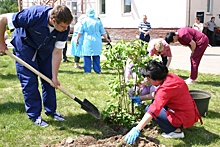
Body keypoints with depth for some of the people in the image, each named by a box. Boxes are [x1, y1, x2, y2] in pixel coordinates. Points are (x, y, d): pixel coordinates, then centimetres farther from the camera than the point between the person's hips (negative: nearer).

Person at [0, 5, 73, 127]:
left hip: (45, 48, 4)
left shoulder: (64, 28, -26)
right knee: (29, 80, -8)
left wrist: (54, 77, -16)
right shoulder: (34, 16, -39)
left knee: (49, 79, 4)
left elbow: (57, 53, -16)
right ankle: (34, 115, 4)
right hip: (25, 46, -4)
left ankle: (51, 110, 20)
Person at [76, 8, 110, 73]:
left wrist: (77, 39, 12)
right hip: (96, 41, 1)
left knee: (87, 55, 2)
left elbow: (80, 32, 3)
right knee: (96, 56, 8)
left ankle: (87, 70, 0)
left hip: (87, 41, -1)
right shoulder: (98, 21, 4)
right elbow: (103, 32, 8)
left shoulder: (84, 21, 2)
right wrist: (106, 39, 19)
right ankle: (97, 70, 10)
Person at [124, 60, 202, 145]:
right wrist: (140, 98, 16)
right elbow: (157, 95, 17)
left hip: (184, 119, -9)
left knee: (148, 109, -6)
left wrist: (137, 129, -40)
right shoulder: (171, 77, 0)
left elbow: (153, 110, -37)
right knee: (156, 102, 17)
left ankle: (175, 131, -3)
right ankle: (178, 126, 15)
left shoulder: (166, 89, -27)